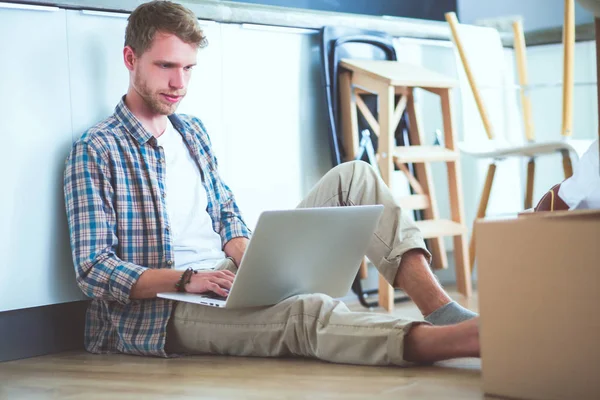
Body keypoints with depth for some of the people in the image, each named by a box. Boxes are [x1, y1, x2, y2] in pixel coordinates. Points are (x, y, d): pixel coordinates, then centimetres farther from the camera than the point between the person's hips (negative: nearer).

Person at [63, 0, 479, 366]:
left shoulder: (193, 131, 18)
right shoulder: (96, 151, -6)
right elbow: (93, 268, -12)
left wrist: (249, 259, -3)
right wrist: (185, 279, -26)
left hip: (228, 281, 8)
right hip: (164, 310, -8)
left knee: (352, 178, -4)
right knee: (308, 311, -38)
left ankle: (441, 309, -23)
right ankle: (473, 339, -54)